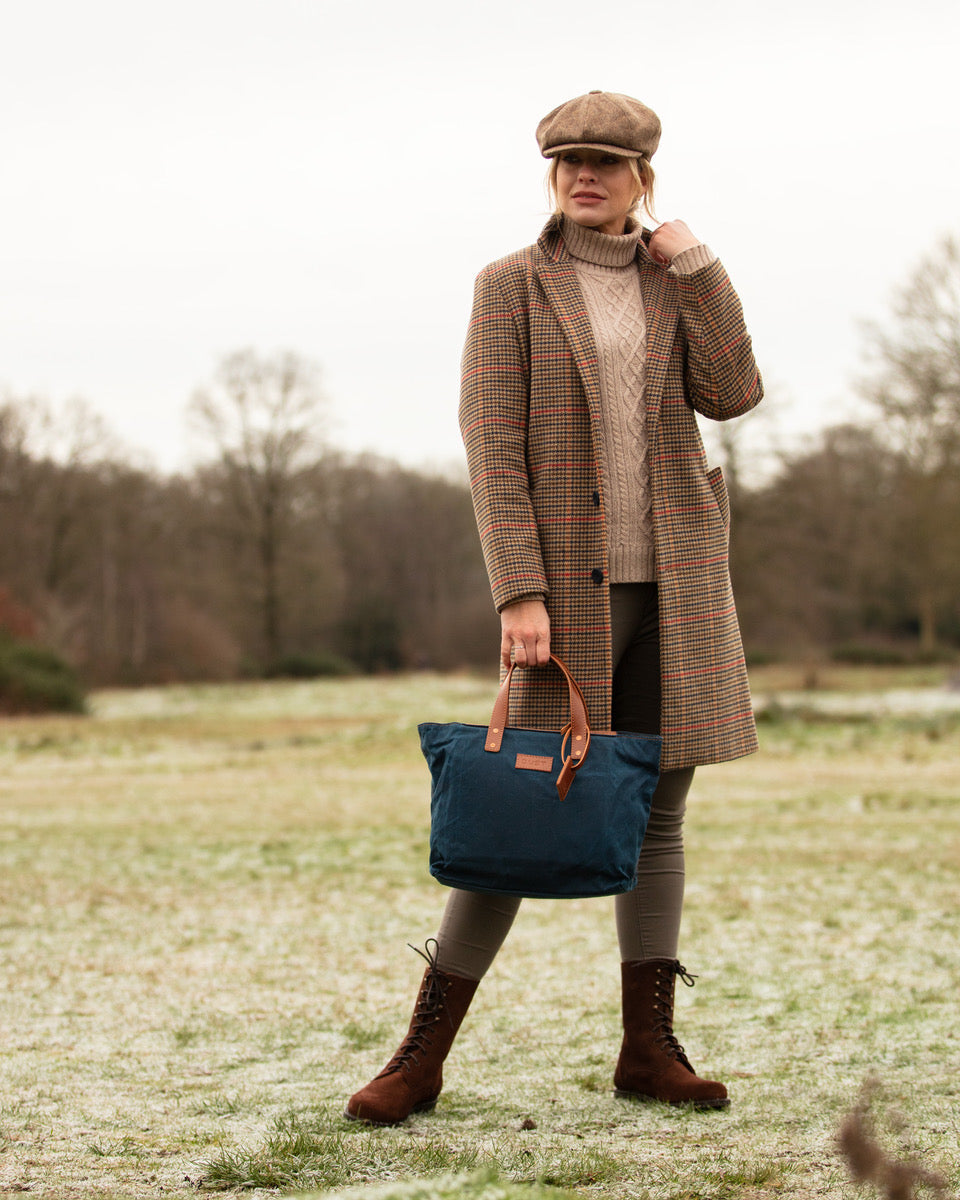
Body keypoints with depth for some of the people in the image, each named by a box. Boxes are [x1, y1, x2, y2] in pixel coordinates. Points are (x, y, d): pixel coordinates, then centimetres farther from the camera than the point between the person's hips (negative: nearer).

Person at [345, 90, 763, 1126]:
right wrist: (520, 594, -17)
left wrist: (696, 264, -5)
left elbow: (731, 395, -4)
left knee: (659, 811, 4)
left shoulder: (675, 284, 11)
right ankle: (422, 1055, 3)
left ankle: (649, 1048, 11)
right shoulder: (511, 286, 0)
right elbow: (492, 445, -8)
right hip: (569, 581, -4)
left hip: (675, 579, 4)